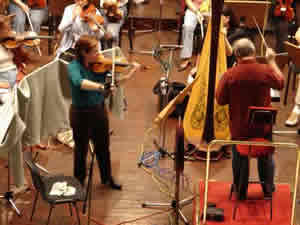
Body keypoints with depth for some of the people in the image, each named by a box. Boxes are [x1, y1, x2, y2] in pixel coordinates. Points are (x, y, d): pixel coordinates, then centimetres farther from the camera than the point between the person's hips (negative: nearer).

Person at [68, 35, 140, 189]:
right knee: (81, 150, 13)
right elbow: (79, 82, -42)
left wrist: (133, 70, -14)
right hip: (81, 114, -5)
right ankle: (79, 182, 33)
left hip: (99, 110, 5)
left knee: (103, 147, 21)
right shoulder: (74, 66, -21)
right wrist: (101, 87, -52)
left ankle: (107, 178, 41)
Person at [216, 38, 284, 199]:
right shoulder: (265, 71, -16)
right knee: (266, 156, 24)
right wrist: (272, 61, 11)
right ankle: (268, 189, 38)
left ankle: (241, 191, 32)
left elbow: (220, 100, -10)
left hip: (239, 127, -1)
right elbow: (280, 83, 5)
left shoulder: (229, 75, -19)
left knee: (239, 157, 20)